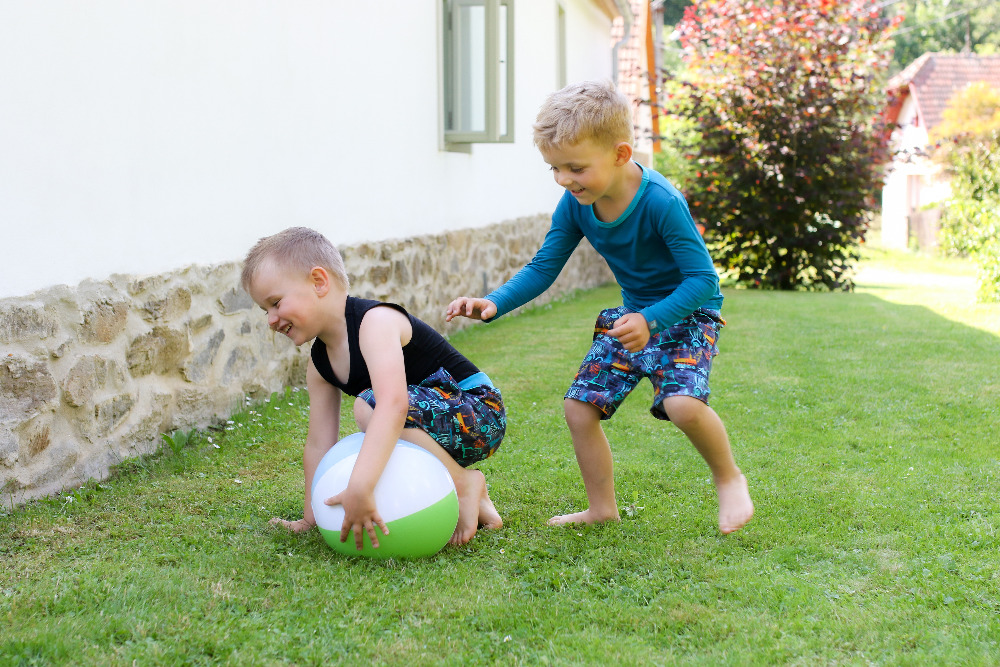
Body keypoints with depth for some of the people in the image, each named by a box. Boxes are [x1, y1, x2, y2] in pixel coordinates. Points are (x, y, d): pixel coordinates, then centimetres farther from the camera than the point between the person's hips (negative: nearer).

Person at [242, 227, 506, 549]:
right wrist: (311, 517, 5)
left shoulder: (375, 322, -26)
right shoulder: (319, 366, 3)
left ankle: (465, 483, -14)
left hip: (480, 413, -9)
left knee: (369, 405, -31)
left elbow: (393, 404, -42)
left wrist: (359, 487, -50)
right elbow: (319, 445, 7)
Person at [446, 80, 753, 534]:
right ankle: (602, 508, 16)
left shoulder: (660, 202, -29)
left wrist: (650, 321, -40)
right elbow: (542, 268, -3)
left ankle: (728, 478, -1)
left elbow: (702, 278, -27)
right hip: (632, 313, 7)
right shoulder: (575, 205, -10)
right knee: (579, 407, -1)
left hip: (687, 312, -7)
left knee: (683, 403, -30)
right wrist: (493, 304, -20)